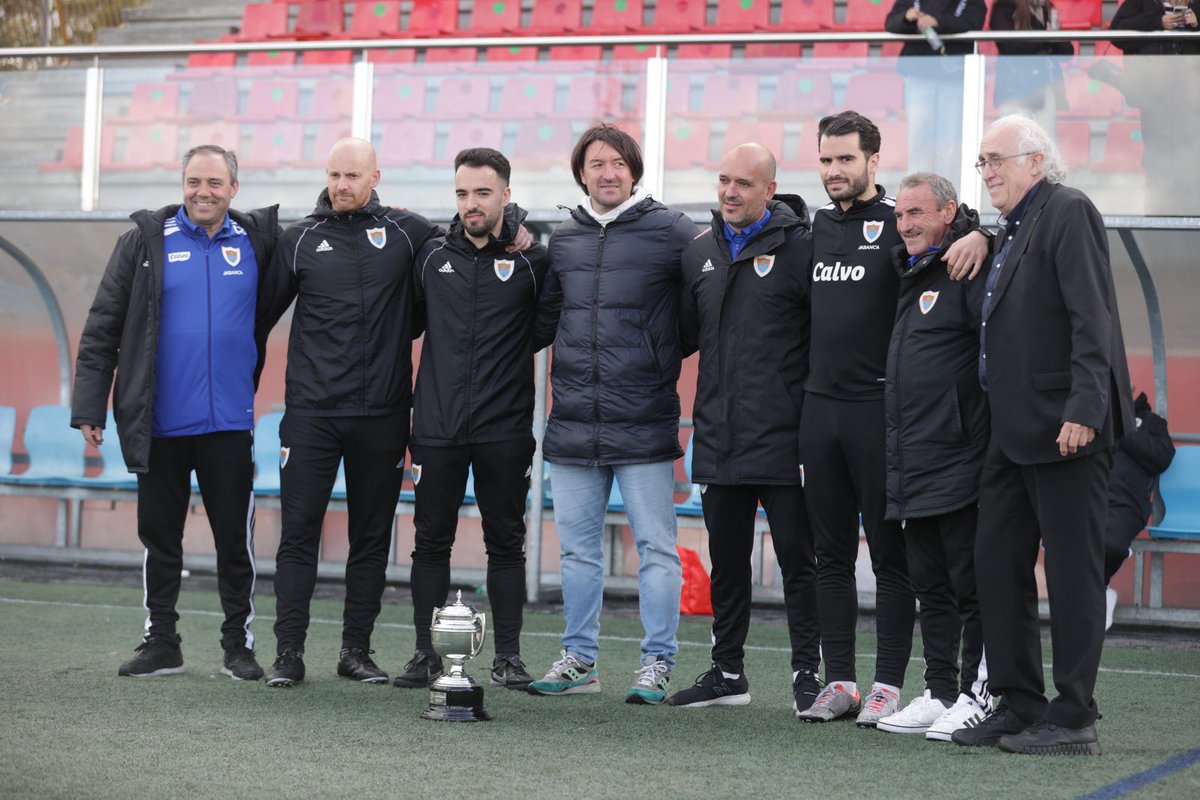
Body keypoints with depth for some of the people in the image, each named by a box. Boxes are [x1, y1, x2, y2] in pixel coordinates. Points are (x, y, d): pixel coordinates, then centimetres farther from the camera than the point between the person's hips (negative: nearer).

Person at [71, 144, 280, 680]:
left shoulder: (257, 240, 5)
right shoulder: (146, 241, 2)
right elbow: (102, 329, 1)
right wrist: (89, 407, -4)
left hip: (228, 424, 0)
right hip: (159, 423, 0)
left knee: (234, 537, 3)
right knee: (159, 535, 8)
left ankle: (239, 645, 13)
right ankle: (161, 643, 17)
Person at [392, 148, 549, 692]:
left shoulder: (532, 260, -1)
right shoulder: (432, 257, 7)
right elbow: (409, 322, 16)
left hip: (504, 428, -2)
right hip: (436, 425, 2)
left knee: (505, 543, 4)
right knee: (431, 542, 5)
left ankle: (508, 657, 11)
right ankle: (426, 654, 12)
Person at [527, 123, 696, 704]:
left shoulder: (669, 231, -2)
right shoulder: (563, 240, 13)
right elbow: (541, 323, 22)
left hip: (644, 423, -4)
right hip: (572, 423, 5)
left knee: (656, 547, 0)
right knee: (577, 548, 10)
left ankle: (657, 663, 7)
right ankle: (579, 660, 20)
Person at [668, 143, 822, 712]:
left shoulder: (798, 247, -5)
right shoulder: (700, 253, 12)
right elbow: (684, 334, 22)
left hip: (782, 436, -6)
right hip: (719, 439, 6)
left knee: (796, 556, 0)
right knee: (726, 559, 12)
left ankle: (807, 672, 8)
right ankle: (728, 672, 21)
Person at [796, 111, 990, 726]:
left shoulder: (897, 223, -3)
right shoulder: (818, 226, 15)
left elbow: (963, 234, -7)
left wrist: (978, 237, -27)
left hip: (877, 406, -6)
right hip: (819, 404, 6)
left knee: (889, 552, -1)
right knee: (831, 553, 9)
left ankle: (888, 684, 3)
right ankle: (838, 682, 14)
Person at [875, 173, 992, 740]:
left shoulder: (969, 272, -10)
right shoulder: (911, 275, 19)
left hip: (959, 461, -9)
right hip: (913, 468, 9)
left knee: (969, 584, -3)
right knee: (930, 585, 13)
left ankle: (975, 695, 3)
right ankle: (939, 692, 19)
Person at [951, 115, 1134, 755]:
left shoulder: (1068, 211, -10)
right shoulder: (1010, 229, 18)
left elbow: (1091, 317, -18)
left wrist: (1084, 409, -23)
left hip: (1064, 429, -10)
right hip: (1014, 431, 10)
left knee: (1072, 571, -3)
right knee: (997, 563, 10)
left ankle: (1073, 720, 2)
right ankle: (1018, 704, 19)